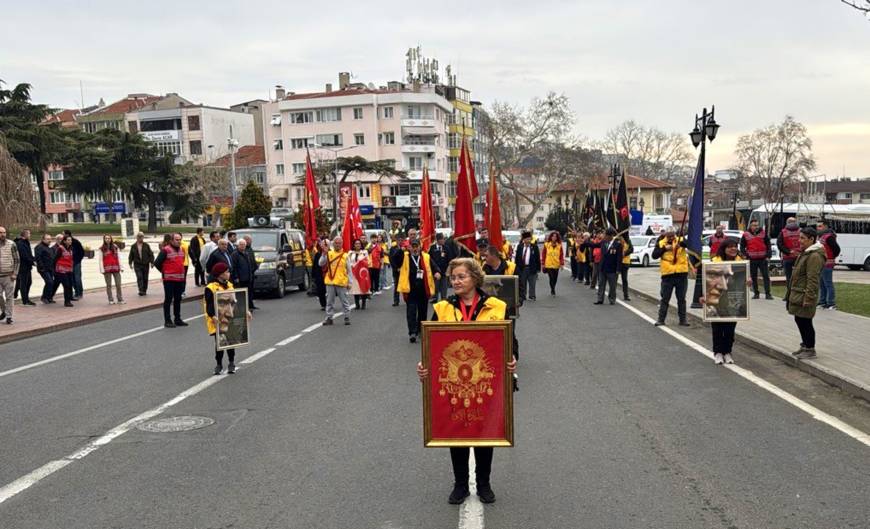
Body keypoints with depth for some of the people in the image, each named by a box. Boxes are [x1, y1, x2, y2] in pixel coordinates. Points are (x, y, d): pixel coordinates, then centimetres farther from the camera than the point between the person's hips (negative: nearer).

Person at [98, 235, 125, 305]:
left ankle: (120, 299, 3)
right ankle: (111, 300, 7)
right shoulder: (102, 249, 2)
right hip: (107, 269, -2)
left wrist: (121, 267, 2)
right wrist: (102, 269, -8)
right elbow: (100, 260, -1)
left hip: (115, 268, 2)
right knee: (109, 285, 2)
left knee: (118, 284, -1)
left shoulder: (115, 247, 9)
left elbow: (119, 258, 8)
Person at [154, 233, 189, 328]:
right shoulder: (166, 250, -11)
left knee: (178, 299, 12)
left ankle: (177, 319, 20)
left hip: (180, 279, 7)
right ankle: (167, 321, 3)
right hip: (169, 280, -7)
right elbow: (157, 263, -11)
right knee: (168, 299, -2)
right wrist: (164, 271, -1)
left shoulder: (181, 250, 12)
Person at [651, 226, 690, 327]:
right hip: (667, 275, 0)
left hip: (682, 274, 0)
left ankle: (683, 319, 17)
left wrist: (680, 243, -40)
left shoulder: (681, 240, 2)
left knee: (681, 298, 9)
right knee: (665, 298, 5)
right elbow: (654, 255, -5)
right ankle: (661, 319, 10)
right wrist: (664, 248, -17)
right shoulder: (661, 243, 4)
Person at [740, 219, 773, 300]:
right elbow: (742, 247, 7)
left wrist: (768, 256, -1)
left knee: (766, 276, -4)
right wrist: (746, 255, -5)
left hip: (763, 259, 0)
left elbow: (768, 245, 8)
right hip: (752, 260, 0)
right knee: (753, 277, 6)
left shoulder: (763, 233, 6)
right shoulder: (746, 235, 3)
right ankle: (756, 293, 15)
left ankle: (767, 294, -3)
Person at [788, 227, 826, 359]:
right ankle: (805, 345, 29)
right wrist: (792, 292, 21)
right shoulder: (805, 253, 15)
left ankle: (810, 350, 8)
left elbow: (813, 280, -22)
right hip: (797, 294, 10)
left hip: (805, 295, -10)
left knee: (805, 322, -2)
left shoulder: (814, 256, -19)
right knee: (799, 320, 17)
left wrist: (808, 298, -24)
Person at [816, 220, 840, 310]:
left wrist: (831, 258, -8)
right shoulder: (820, 236, 14)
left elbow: (837, 248, -20)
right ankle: (822, 302, 24)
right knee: (821, 285, 15)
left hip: (826, 265, -10)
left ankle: (831, 304, -3)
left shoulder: (828, 237, -16)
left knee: (828, 284, -6)